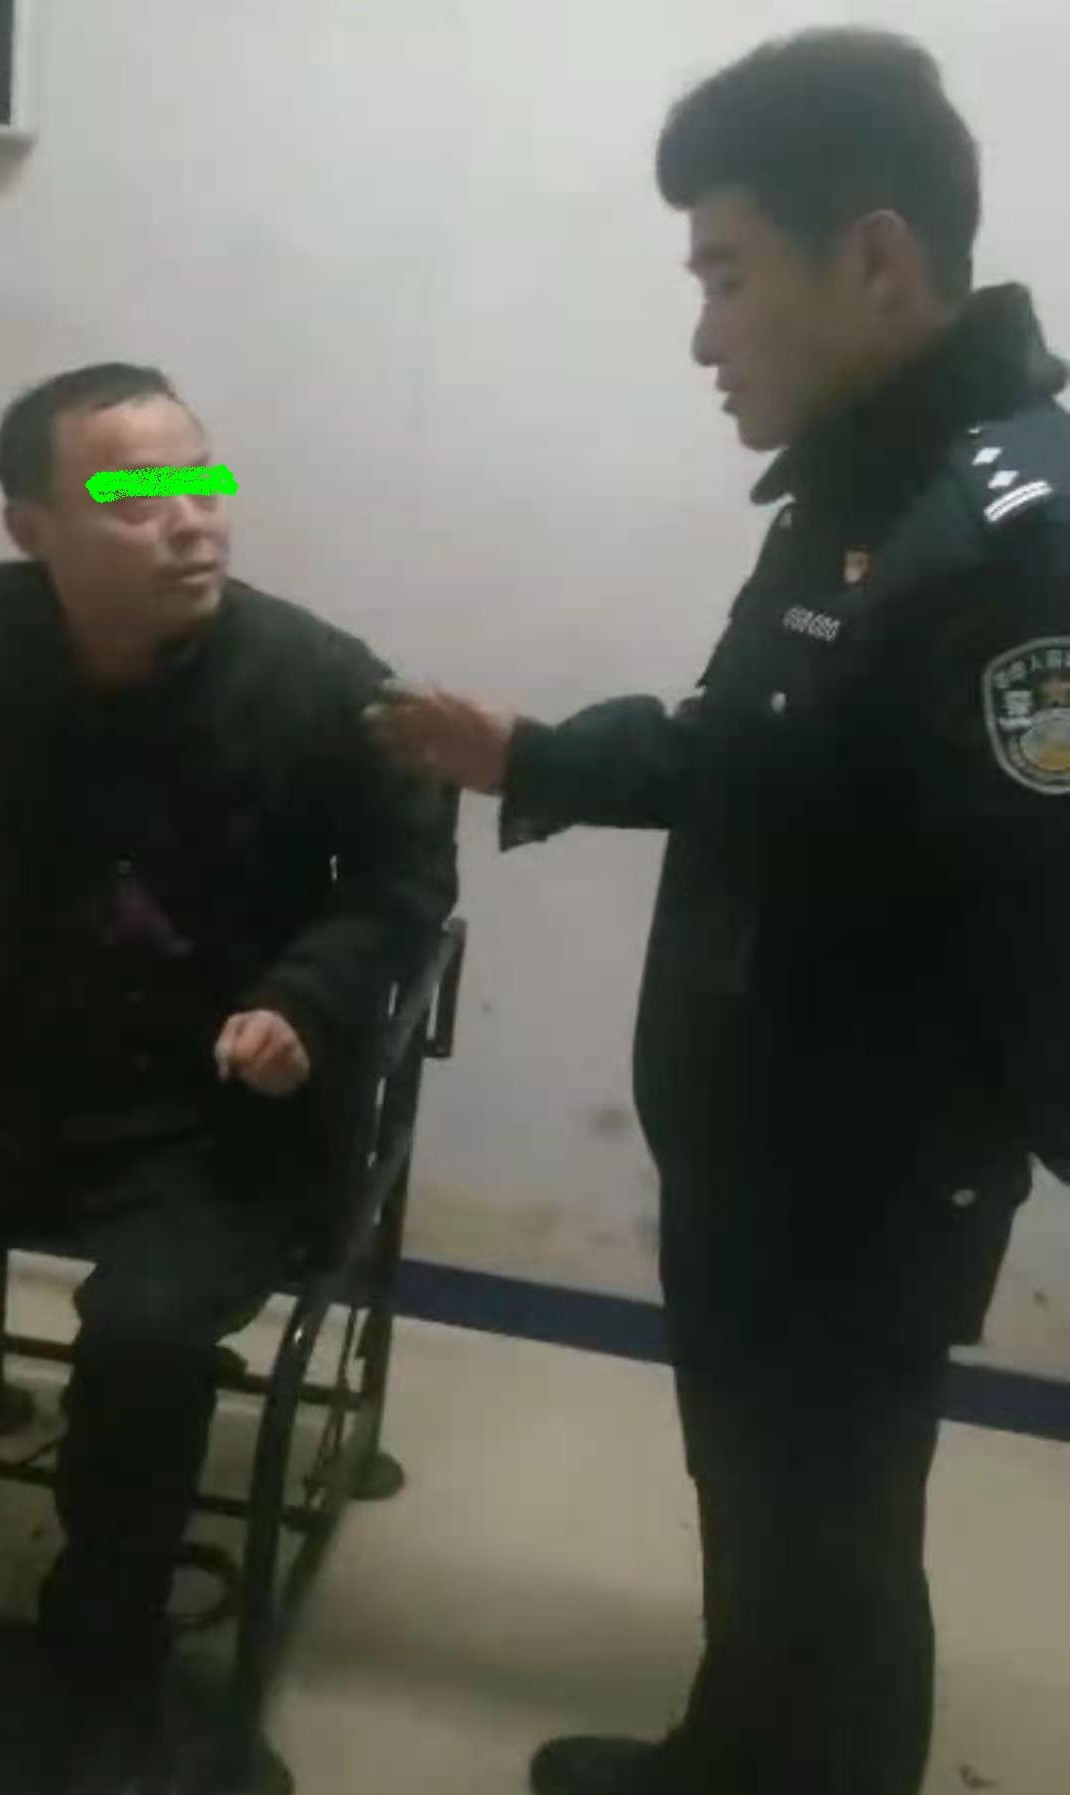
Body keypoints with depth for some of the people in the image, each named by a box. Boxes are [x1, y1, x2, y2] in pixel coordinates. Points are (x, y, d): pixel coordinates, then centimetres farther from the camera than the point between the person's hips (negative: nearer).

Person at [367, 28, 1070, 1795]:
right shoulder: (860, 492, 7)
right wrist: (532, 759, 11)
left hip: (864, 1202, -10)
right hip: (749, 1153, 10)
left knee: (827, 1541, 12)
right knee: (754, 1500, 27)